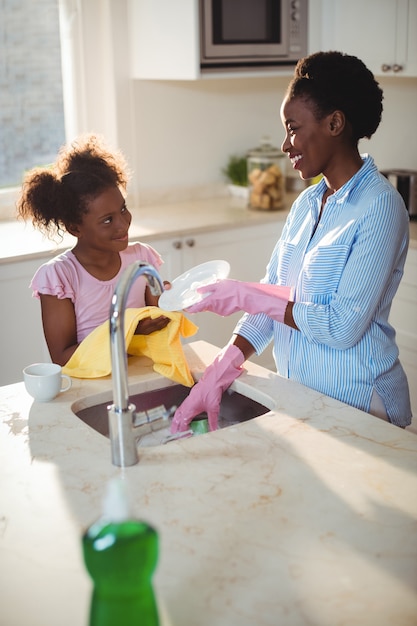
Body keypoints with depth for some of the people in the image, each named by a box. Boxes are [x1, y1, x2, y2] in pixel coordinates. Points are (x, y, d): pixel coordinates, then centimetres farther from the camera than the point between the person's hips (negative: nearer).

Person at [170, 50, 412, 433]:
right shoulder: (307, 203, 5)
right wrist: (221, 372, -6)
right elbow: (272, 297, 4)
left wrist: (246, 296, -18)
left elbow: (343, 327, -23)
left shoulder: (379, 207, -18)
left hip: (357, 406, -6)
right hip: (299, 396, 6)